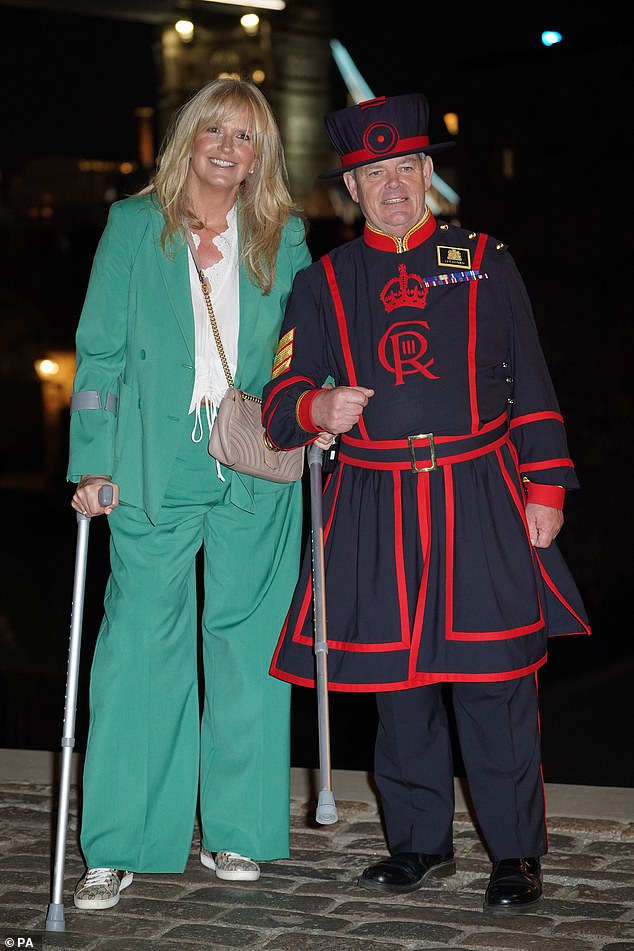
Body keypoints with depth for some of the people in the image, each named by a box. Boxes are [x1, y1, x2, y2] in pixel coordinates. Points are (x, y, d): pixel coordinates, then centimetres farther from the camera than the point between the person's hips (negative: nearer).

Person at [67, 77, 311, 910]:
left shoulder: (285, 238, 9)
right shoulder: (133, 226, 5)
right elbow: (100, 351, 3)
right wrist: (93, 464, -5)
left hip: (256, 468, 2)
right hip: (154, 468, -1)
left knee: (246, 641, 5)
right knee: (141, 641, -3)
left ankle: (235, 832, 17)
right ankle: (118, 847, 4)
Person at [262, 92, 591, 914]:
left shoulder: (485, 263, 8)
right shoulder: (323, 282, 9)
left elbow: (530, 384, 9)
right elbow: (282, 399, 5)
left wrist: (546, 486, 2)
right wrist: (317, 408, -18)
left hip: (481, 501, -1)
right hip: (376, 507, 2)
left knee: (496, 678, -2)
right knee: (398, 680, 7)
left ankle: (517, 852, 10)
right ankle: (420, 840, 23)